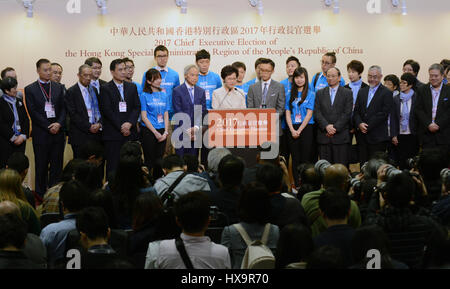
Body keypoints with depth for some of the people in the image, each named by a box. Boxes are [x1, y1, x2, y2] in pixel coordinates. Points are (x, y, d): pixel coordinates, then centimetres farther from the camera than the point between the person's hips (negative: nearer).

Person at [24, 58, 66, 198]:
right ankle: (41, 195, 10)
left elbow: (63, 108, 7)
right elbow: (33, 112, -6)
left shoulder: (59, 87, 12)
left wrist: (59, 124, -10)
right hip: (40, 134, -3)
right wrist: (48, 126, -12)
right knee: (41, 166, 3)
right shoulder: (30, 89, 1)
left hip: (58, 132, 3)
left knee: (57, 165, 4)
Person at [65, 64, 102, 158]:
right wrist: (89, 127, -13)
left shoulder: (94, 90, 15)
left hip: (96, 134, 5)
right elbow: (73, 115, -9)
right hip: (80, 137, -5)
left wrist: (99, 123, -5)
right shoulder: (71, 92, -2)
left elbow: (100, 109, 15)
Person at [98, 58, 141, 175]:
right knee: (113, 166, -3)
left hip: (130, 133, 4)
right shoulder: (106, 89, 1)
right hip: (113, 134, -3)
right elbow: (107, 111, -6)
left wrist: (129, 123, -9)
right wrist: (121, 127, -10)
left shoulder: (132, 87, 14)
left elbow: (137, 107, 7)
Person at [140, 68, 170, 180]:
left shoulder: (164, 94, 10)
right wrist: (155, 133, -10)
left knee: (159, 161, 6)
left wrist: (166, 131, -3)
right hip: (148, 131, -4)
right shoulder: (144, 95, -3)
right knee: (149, 160, -3)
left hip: (162, 132, 4)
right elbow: (144, 117, -6)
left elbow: (166, 114, 10)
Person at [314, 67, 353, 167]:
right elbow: (317, 113, 4)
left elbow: (347, 113, -3)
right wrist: (326, 126, -12)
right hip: (323, 136, 2)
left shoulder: (347, 93, 6)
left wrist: (335, 128, -12)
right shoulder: (320, 93, 14)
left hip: (341, 136, -2)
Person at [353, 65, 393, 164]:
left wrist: (368, 126, -13)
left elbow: (383, 114, -10)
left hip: (377, 137, -5)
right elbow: (356, 111, 11)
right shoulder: (362, 92, 17)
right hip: (362, 136, 5)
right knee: (363, 164, 6)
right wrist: (359, 124, -9)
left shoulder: (387, 93, -2)